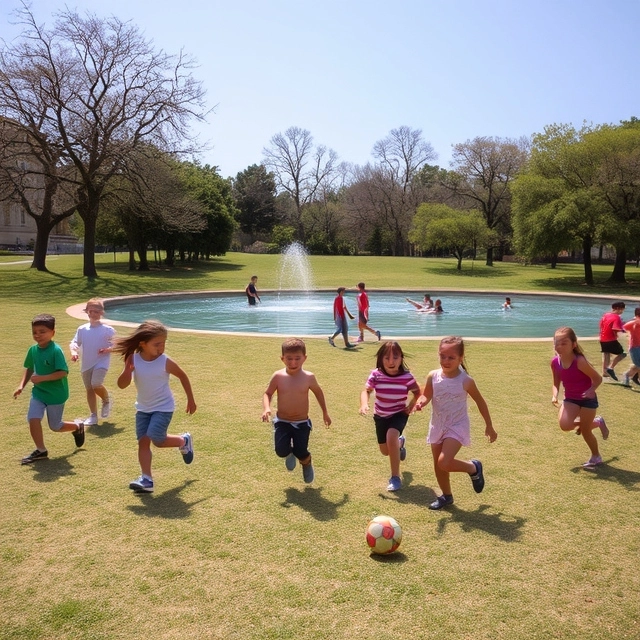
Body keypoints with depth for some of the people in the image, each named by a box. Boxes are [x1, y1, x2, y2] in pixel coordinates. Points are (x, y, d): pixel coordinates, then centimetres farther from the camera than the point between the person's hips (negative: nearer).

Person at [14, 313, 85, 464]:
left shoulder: (56, 351, -22)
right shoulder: (33, 350, -3)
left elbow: (63, 372, -25)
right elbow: (29, 369, 11)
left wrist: (42, 378, -29)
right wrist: (21, 385, 2)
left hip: (56, 394, -5)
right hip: (38, 391, 5)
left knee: (55, 426, 8)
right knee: (33, 419, -10)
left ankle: (78, 426, 39)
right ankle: (41, 451, 8)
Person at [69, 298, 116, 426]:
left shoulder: (107, 330, -7)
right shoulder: (82, 329, 3)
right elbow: (74, 343, 1)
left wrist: (108, 349, -19)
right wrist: (73, 352, -19)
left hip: (101, 362, -5)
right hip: (86, 364, 5)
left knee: (96, 384, -24)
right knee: (89, 389, 10)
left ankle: (107, 401, 7)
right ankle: (93, 416, 20)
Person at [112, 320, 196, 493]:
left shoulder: (165, 362, -19)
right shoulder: (133, 360, -13)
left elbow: (182, 376, -2)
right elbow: (122, 385, -12)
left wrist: (190, 399, 4)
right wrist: (127, 370, -32)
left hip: (163, 407, -4)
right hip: (143, 408, 4)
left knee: (157, 440, -12)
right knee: (143, 441, 0)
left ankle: (184, 441, 16)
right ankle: (146, 479, 5)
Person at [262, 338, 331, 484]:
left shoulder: (308, 377, -11)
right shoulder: (278, 376, -11)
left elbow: (318, 392, 8)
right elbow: (267, 393, 1)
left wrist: (325, 413, 16)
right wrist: (266, 408, -19)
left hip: (302, 423, 0)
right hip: (282, 422, 1)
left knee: (301, 453, -7)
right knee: (281, 451, -13)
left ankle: (307, 463, 34)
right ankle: (290, 454, 28)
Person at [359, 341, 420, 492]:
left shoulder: (407, 376, -19)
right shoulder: (376, 375, -17)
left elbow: (417, 392, -1)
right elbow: (366, 390, -19)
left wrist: (412, 404, -16)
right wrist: (364, 404, -38)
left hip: (399, 414, -3)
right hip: (380, 416, 3)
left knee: (391, 437, -32)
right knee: (385, 451, 15)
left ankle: (395, 477, -17)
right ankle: (399, 443, 55)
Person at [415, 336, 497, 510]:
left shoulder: (466, 381, -15)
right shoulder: (433, 376, -9)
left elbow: (480, 402, -2)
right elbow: (426, 396, -4)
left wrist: (489, 427, 5)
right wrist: (420, 402, -30)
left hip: (457, 427, -4)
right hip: (437, 427, 4)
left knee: (444, 463, -20)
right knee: (438, 466, 12)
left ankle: (474, 467, 8)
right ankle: (446, 496, 36)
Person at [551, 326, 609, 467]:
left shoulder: (580, 361, -26)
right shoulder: (555, 362, -10)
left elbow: (598, 379, -15)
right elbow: (556, 383, 3)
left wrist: (591, 391, -32)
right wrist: (554, 396, -16)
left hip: (587, 399, -4)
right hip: (570, 399, 5)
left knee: (585, 431, 0)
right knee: (564, 425, -16)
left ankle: (596, 457, 30)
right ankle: (596, 422, 16)